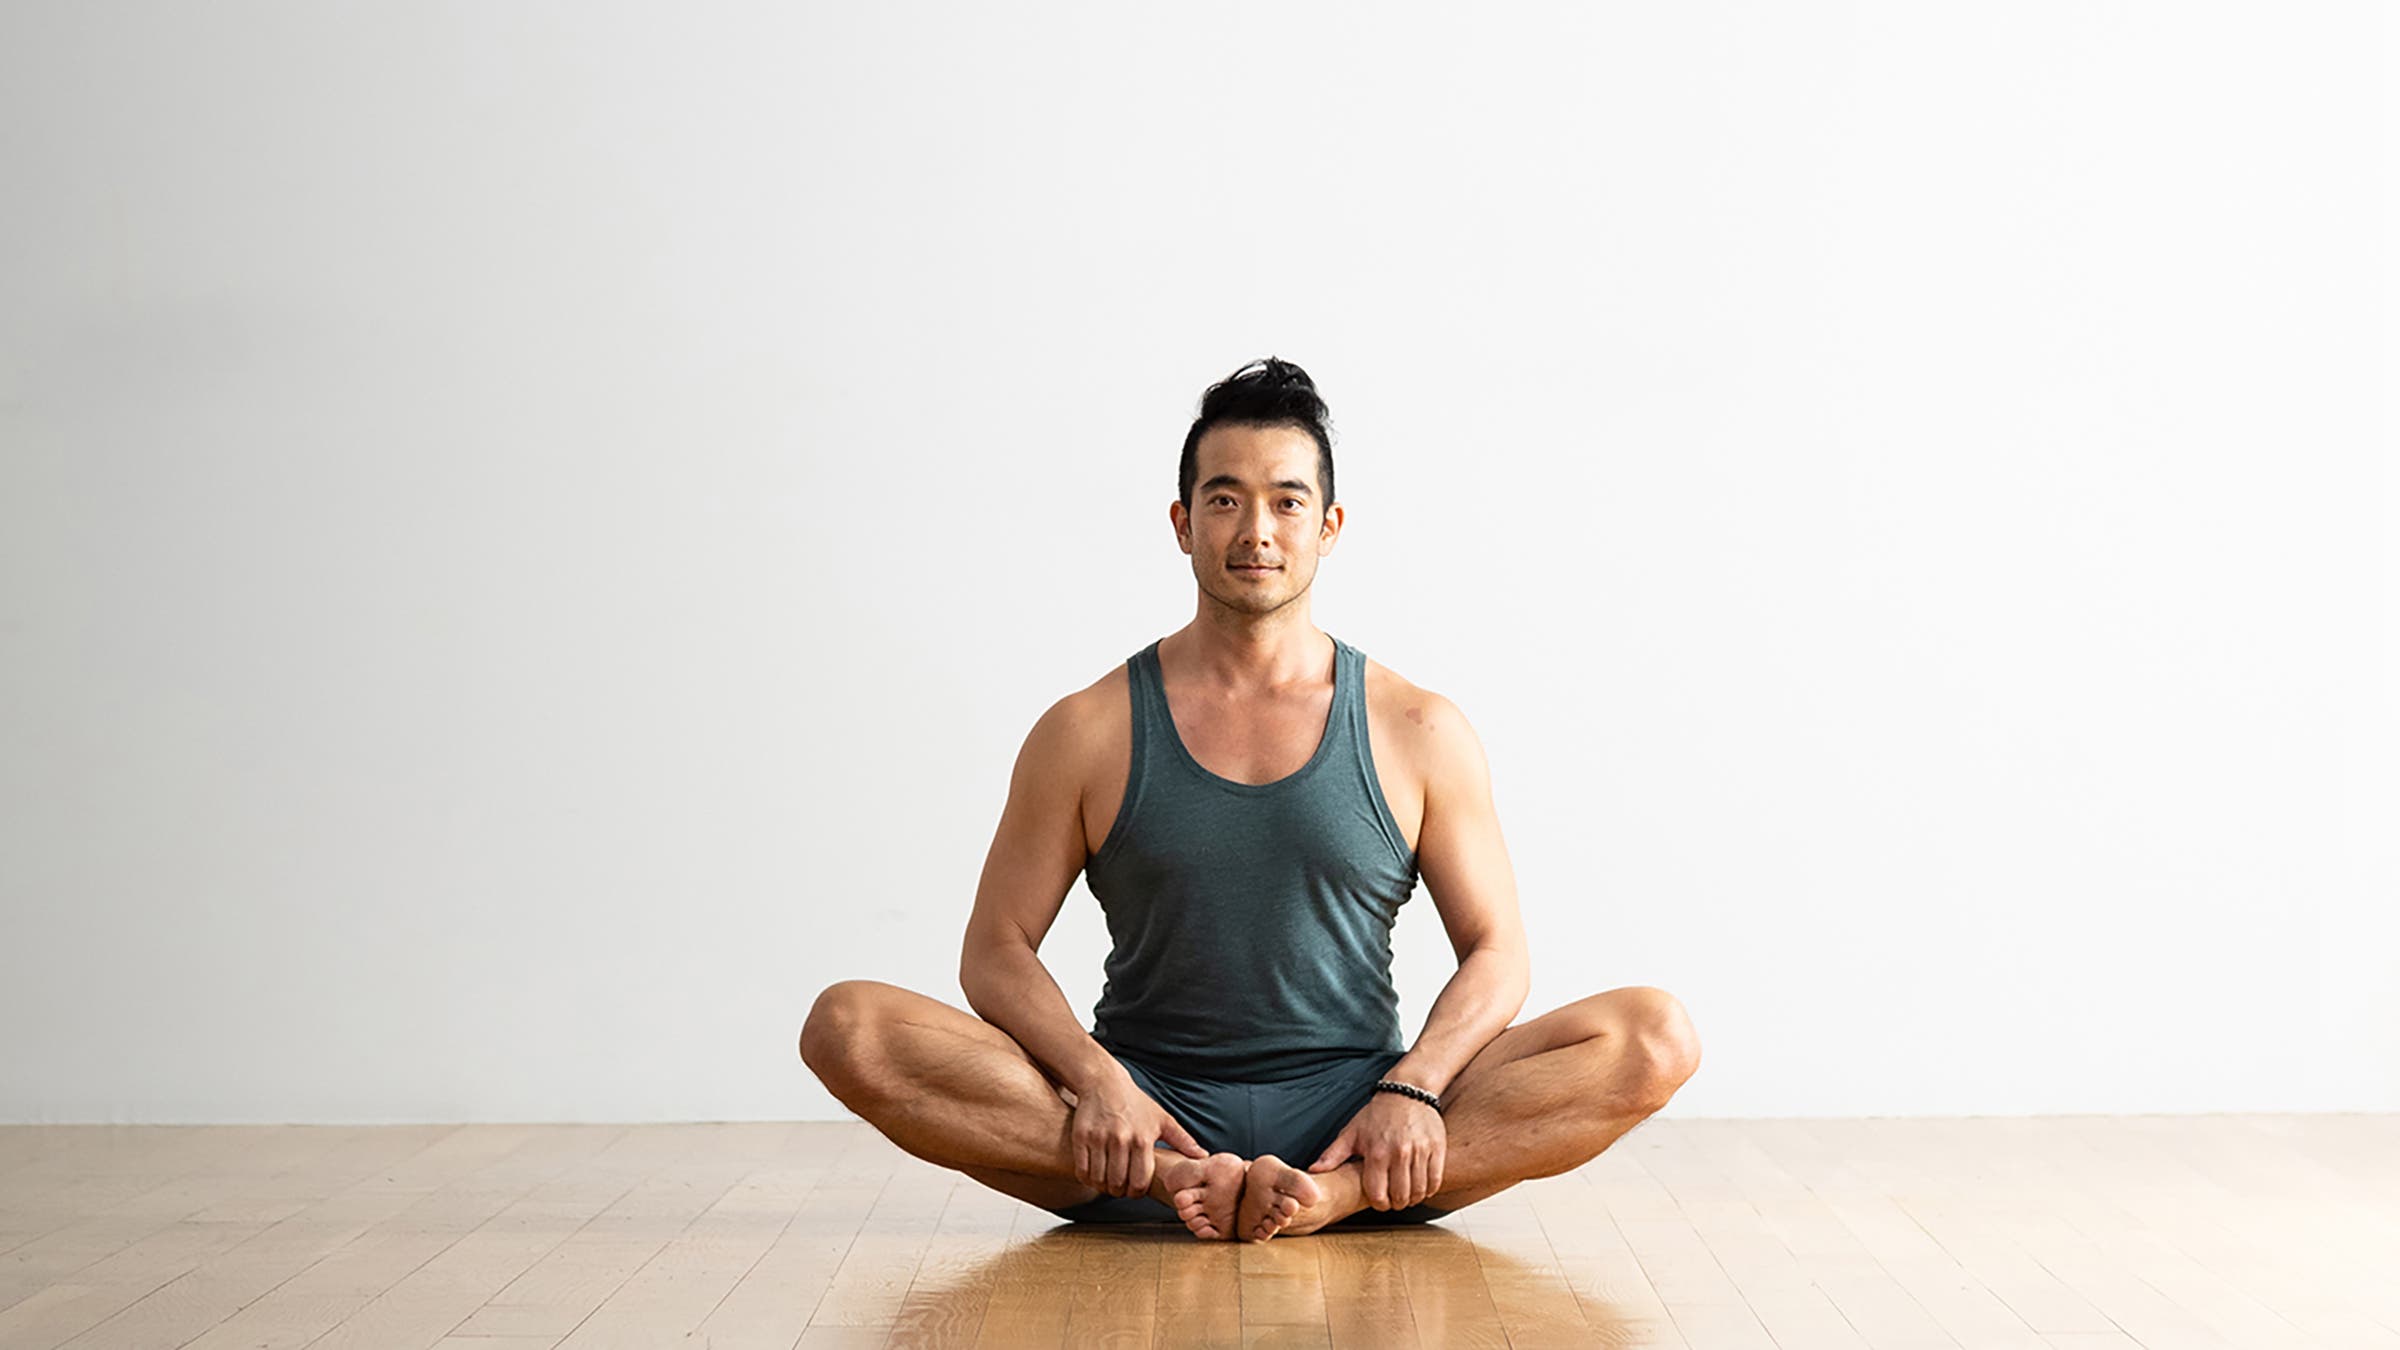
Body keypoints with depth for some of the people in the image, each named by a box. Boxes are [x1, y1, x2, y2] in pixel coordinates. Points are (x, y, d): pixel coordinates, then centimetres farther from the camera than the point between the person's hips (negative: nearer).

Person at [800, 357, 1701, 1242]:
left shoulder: (1418, 732, 5)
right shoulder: (1088, 732, 5)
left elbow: (1497, 952, 5)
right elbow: (996, 951, 3)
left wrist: (1414, 1087, -15)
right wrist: (1093, 1078, -17)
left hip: (1352, 1122, 1)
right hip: (1145, 1117, 0)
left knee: (1656, 1038, -22)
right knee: (848, 1027, -23)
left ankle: (1328, 1196, -34)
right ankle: (1173, 1179, -32)